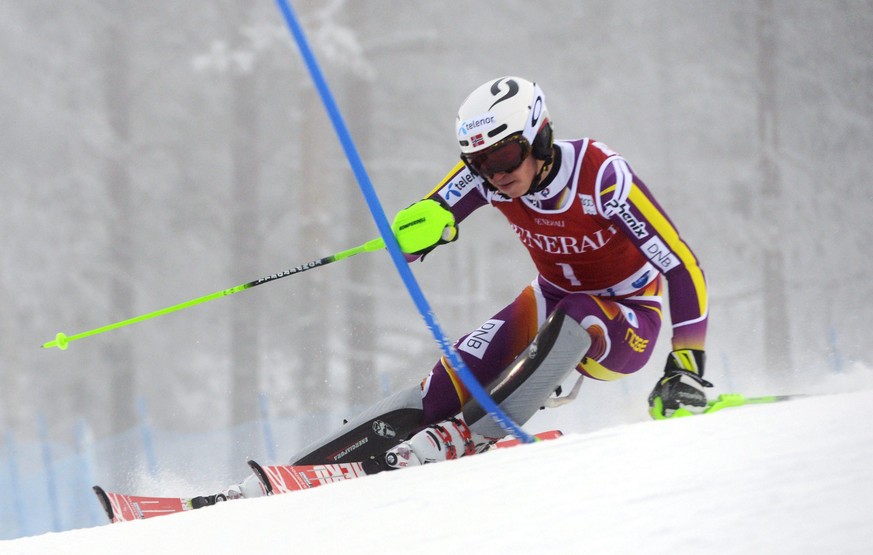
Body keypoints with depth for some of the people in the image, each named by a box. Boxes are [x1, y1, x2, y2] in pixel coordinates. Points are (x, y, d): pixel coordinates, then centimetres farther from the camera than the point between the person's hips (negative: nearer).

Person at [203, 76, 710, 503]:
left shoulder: (601, 174, -29)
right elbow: (409, 238, -14)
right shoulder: (490, 168, -15)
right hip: (552, 302, 4)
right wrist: (427, 223, -38)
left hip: (627, 325, -4)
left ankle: (466, 436, -40)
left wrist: (687, 368, -33)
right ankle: (297, 472, -26)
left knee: (573, 317, -38)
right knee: (457, 377, -19)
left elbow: (683, 267, -28)